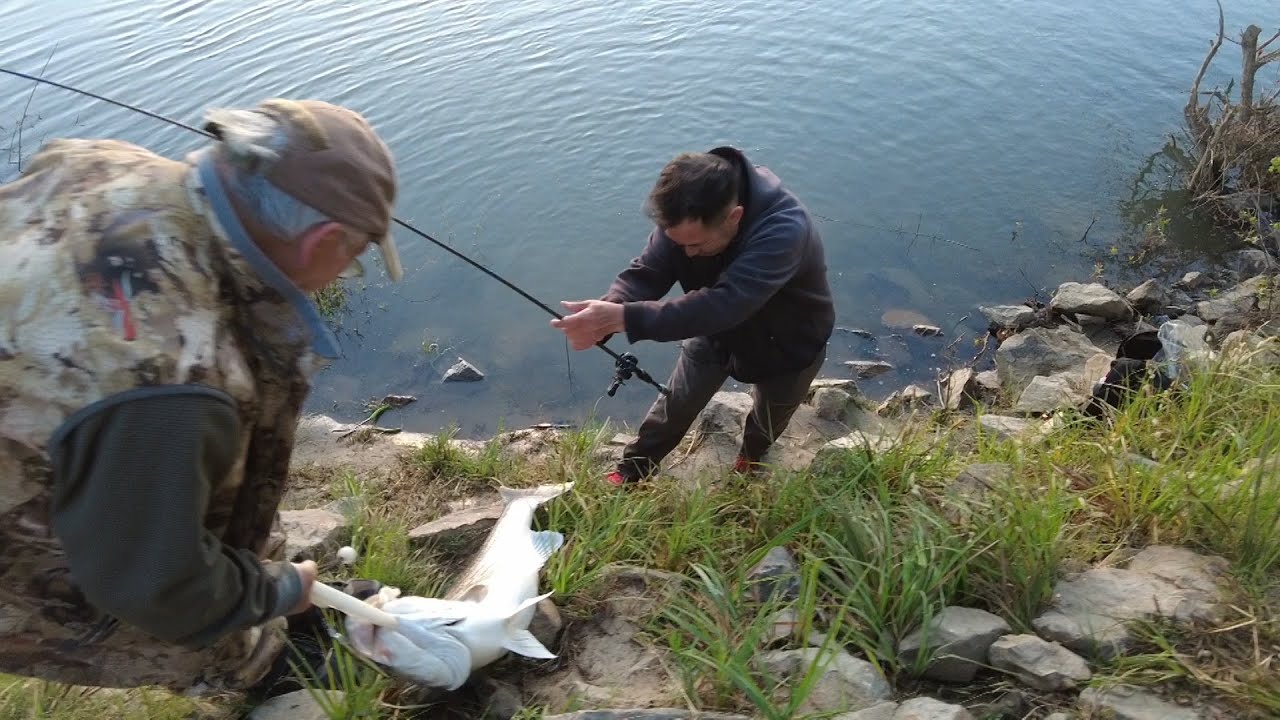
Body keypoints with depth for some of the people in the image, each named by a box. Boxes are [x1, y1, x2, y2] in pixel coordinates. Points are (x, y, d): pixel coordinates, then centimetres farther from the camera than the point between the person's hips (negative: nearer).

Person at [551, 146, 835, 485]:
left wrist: (623, 317, -59)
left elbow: (721, 304, -53)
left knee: (768, 422, 24)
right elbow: (646, 272, -26)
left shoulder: (785, 229, -45)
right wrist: (605, 313, -48)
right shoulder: (688, 216, -27)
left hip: (788, 346, -2)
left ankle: (749, 461, 59)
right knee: (675, 405, 13)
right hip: (717, 328, 3)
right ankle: (631, 473, 39)